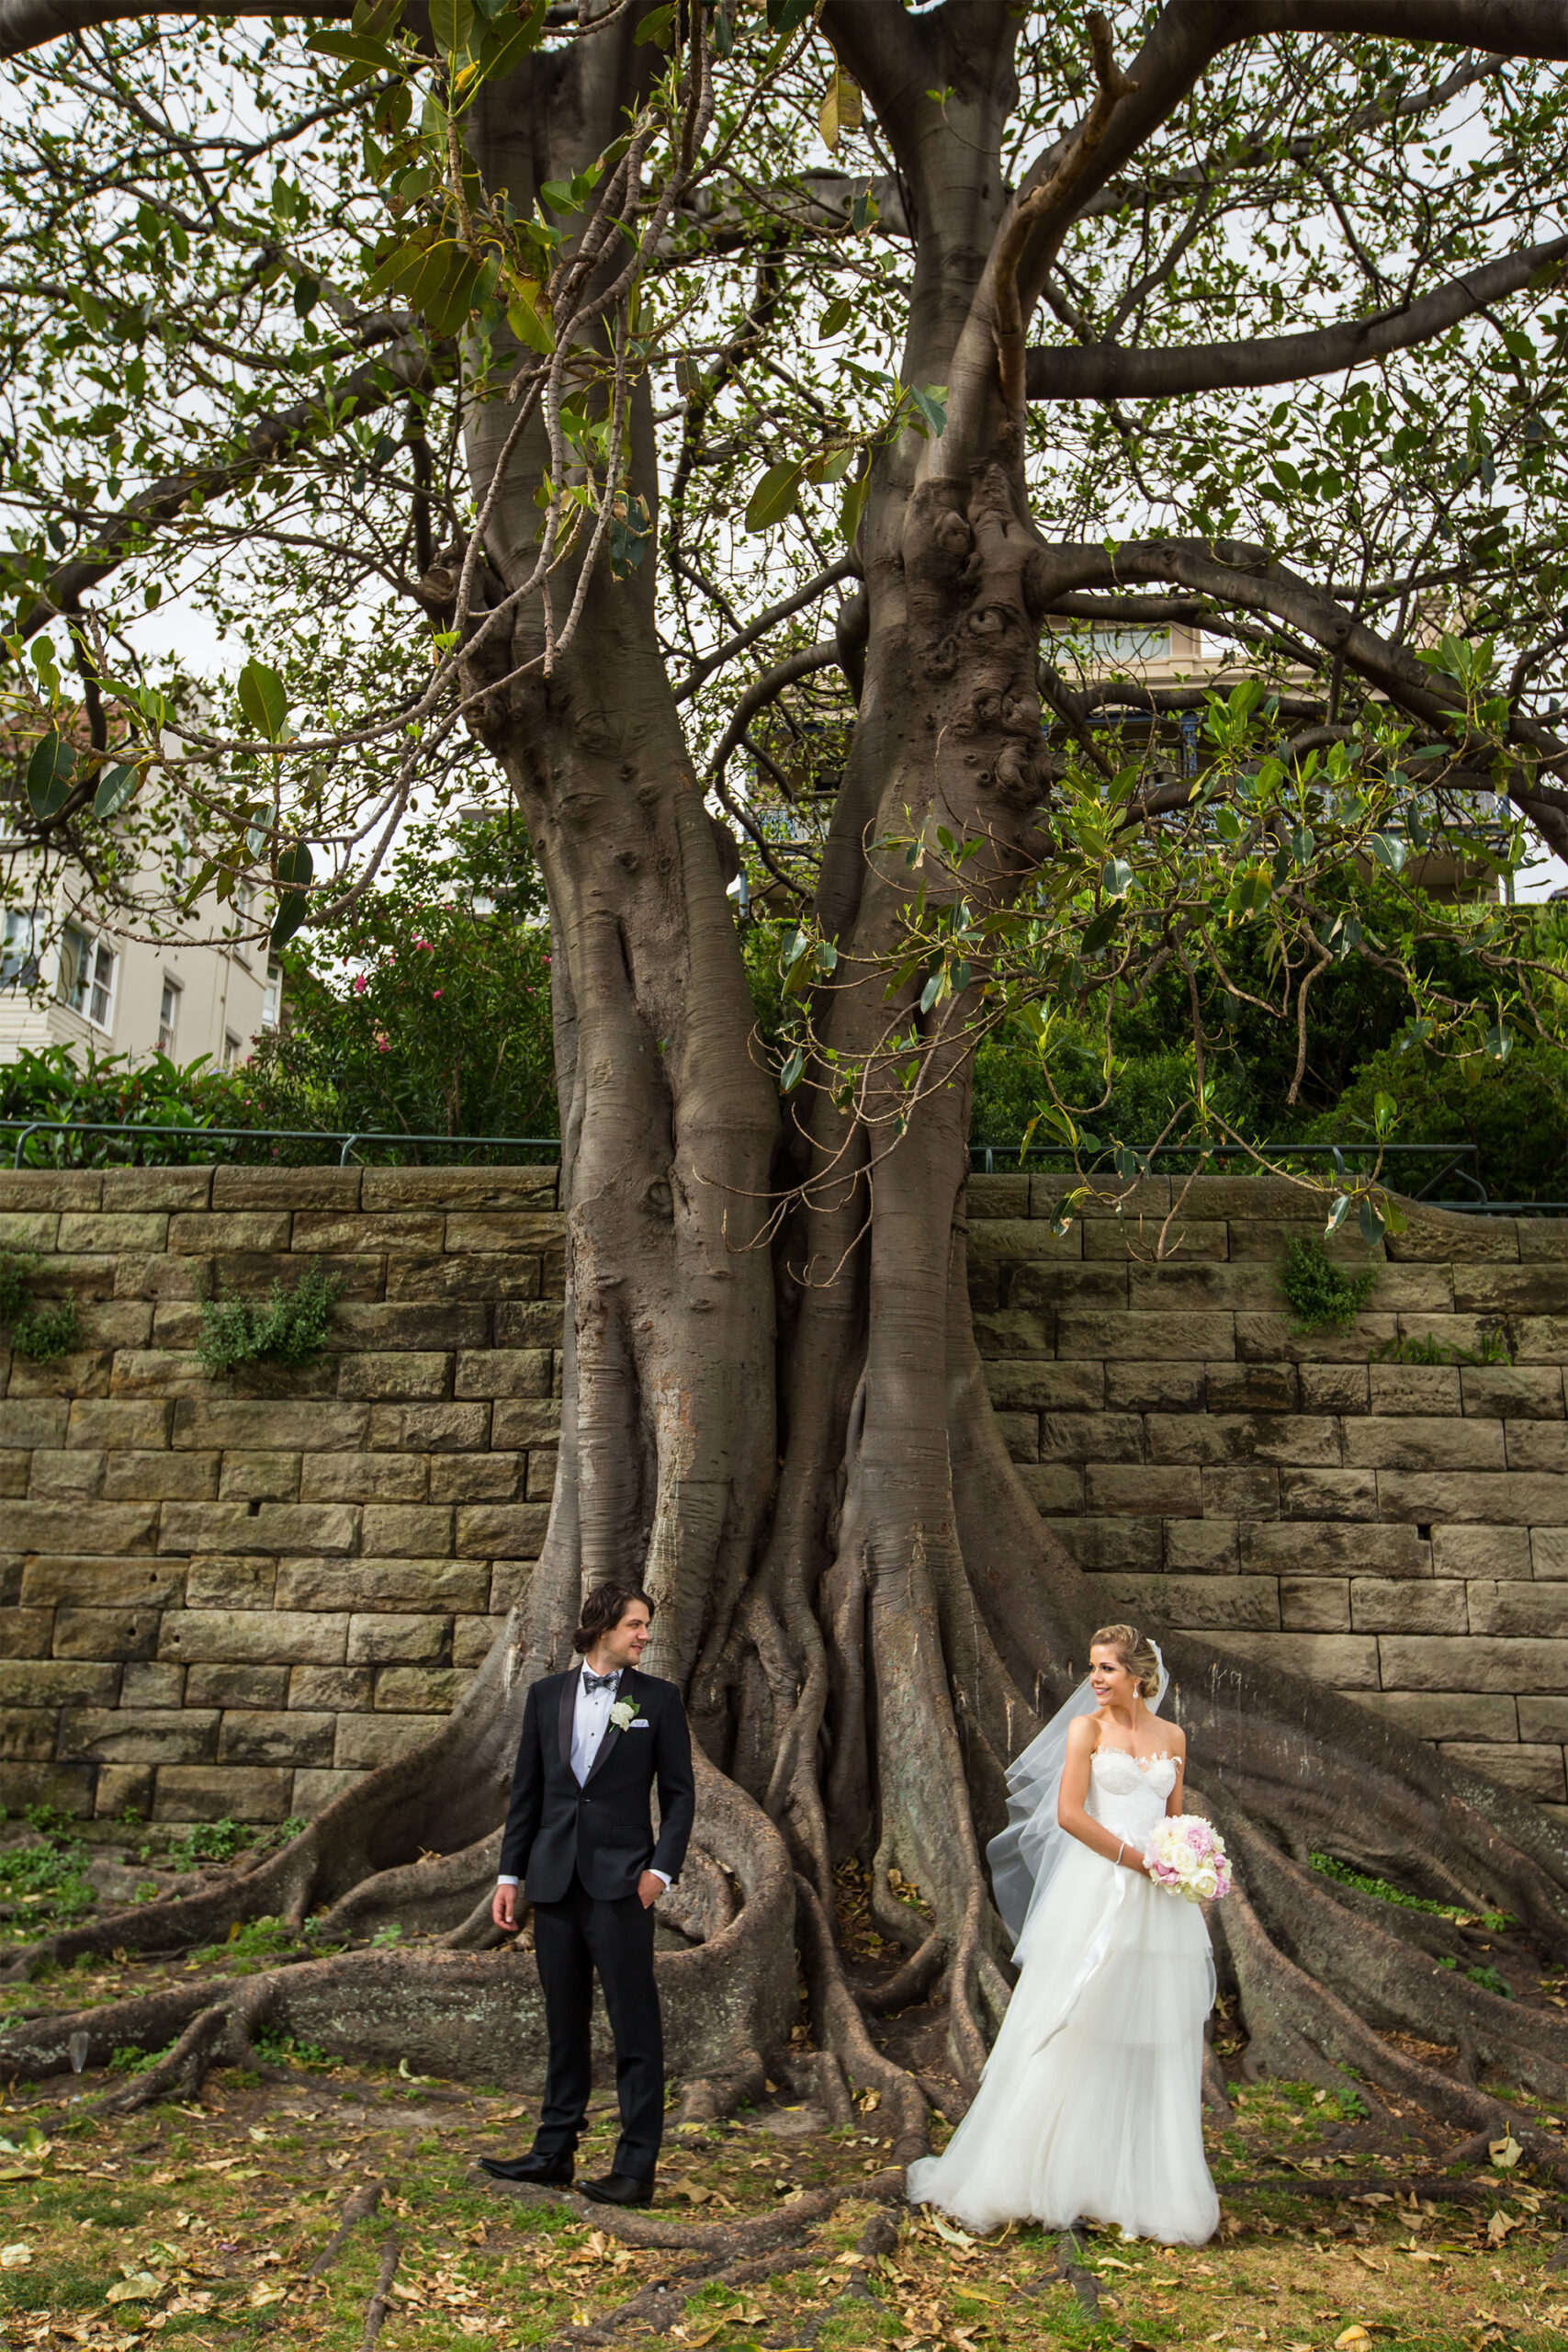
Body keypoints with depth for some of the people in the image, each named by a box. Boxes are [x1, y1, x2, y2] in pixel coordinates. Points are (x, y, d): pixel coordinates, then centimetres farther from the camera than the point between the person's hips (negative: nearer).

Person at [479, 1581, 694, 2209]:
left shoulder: (658, 1699, 1)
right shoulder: (546, 1694, 8)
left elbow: (679, 1793, 2)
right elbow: (526, 1791, 11)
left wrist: (661, 1869, -9)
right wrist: (509, 1874, 7)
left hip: (620, 1881, -3)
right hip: (554, 1880, 3)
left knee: (635, 2026, -2)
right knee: (564, 2023, 13)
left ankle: (636, 2167, 6)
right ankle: (554, 2152, 25)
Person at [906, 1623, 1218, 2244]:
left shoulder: (1172, 1737, 12)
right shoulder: (1086, 1727, -2)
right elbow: (1069, 1814, -11)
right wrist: (1135, 1859, -12)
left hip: (1159, 1906, 4)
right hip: (1095, 1892, -4)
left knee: (1155, 2046, 9)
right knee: (1071, 2039, -1)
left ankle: (1150, 2187, 21)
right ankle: (1032, 2174, 11)